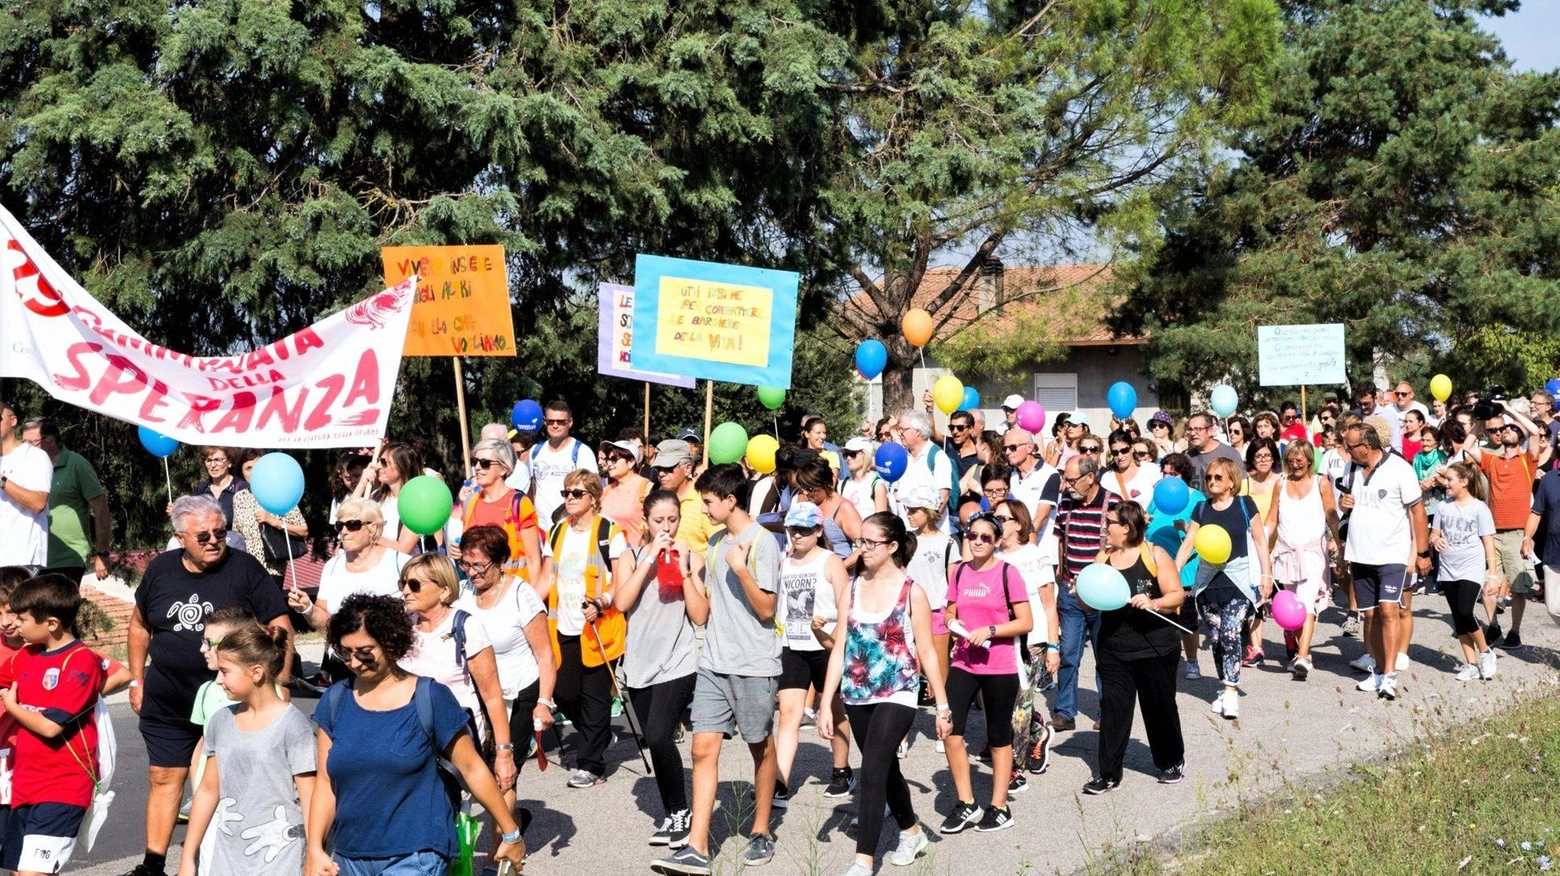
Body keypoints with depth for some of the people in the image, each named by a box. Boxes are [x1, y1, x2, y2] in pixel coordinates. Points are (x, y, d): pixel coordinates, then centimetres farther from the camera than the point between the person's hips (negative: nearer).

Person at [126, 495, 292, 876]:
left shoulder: (244, 568, -10)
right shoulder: (160, 569, 2)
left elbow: (279, 625, -9)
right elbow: (140, 623, 16)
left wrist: (279, 684, -16)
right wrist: (137, 679, 15)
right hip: (166, 702, 4)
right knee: (164, 777, 10)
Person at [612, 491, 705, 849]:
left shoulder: (691, 558, 3)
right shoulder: (630, 557, 6)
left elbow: (701, 616, -6)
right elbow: (621, 603, -12)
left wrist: (684, 570, -11)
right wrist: (650, 558, -13)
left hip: (678, 663, -3)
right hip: (640, 664, 3)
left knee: (658, 736, -19)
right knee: (656, 743, 9)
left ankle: (680, 812, -2)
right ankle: (672, 815, 24)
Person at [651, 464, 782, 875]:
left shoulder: (762, 542, -11)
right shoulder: (716, 542, 12)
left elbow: (766, 609, -14)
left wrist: (741, 569, -24)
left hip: (754, 665, -6)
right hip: (714, 662, 6)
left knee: (761, 748, 10)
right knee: (703, 749, -3)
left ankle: (761, 833, 26)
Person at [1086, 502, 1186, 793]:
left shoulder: (1154, 555, -5)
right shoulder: (1104, 557, 6)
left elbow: (1177, 595, -7)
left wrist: (1153, 603, -25)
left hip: (1155, 650, -3)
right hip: (1113, 651, 3)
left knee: (1160, 707, 11)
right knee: (1112, 709, 1)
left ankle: (1172, 761, 33)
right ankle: (1108, 774, 6)